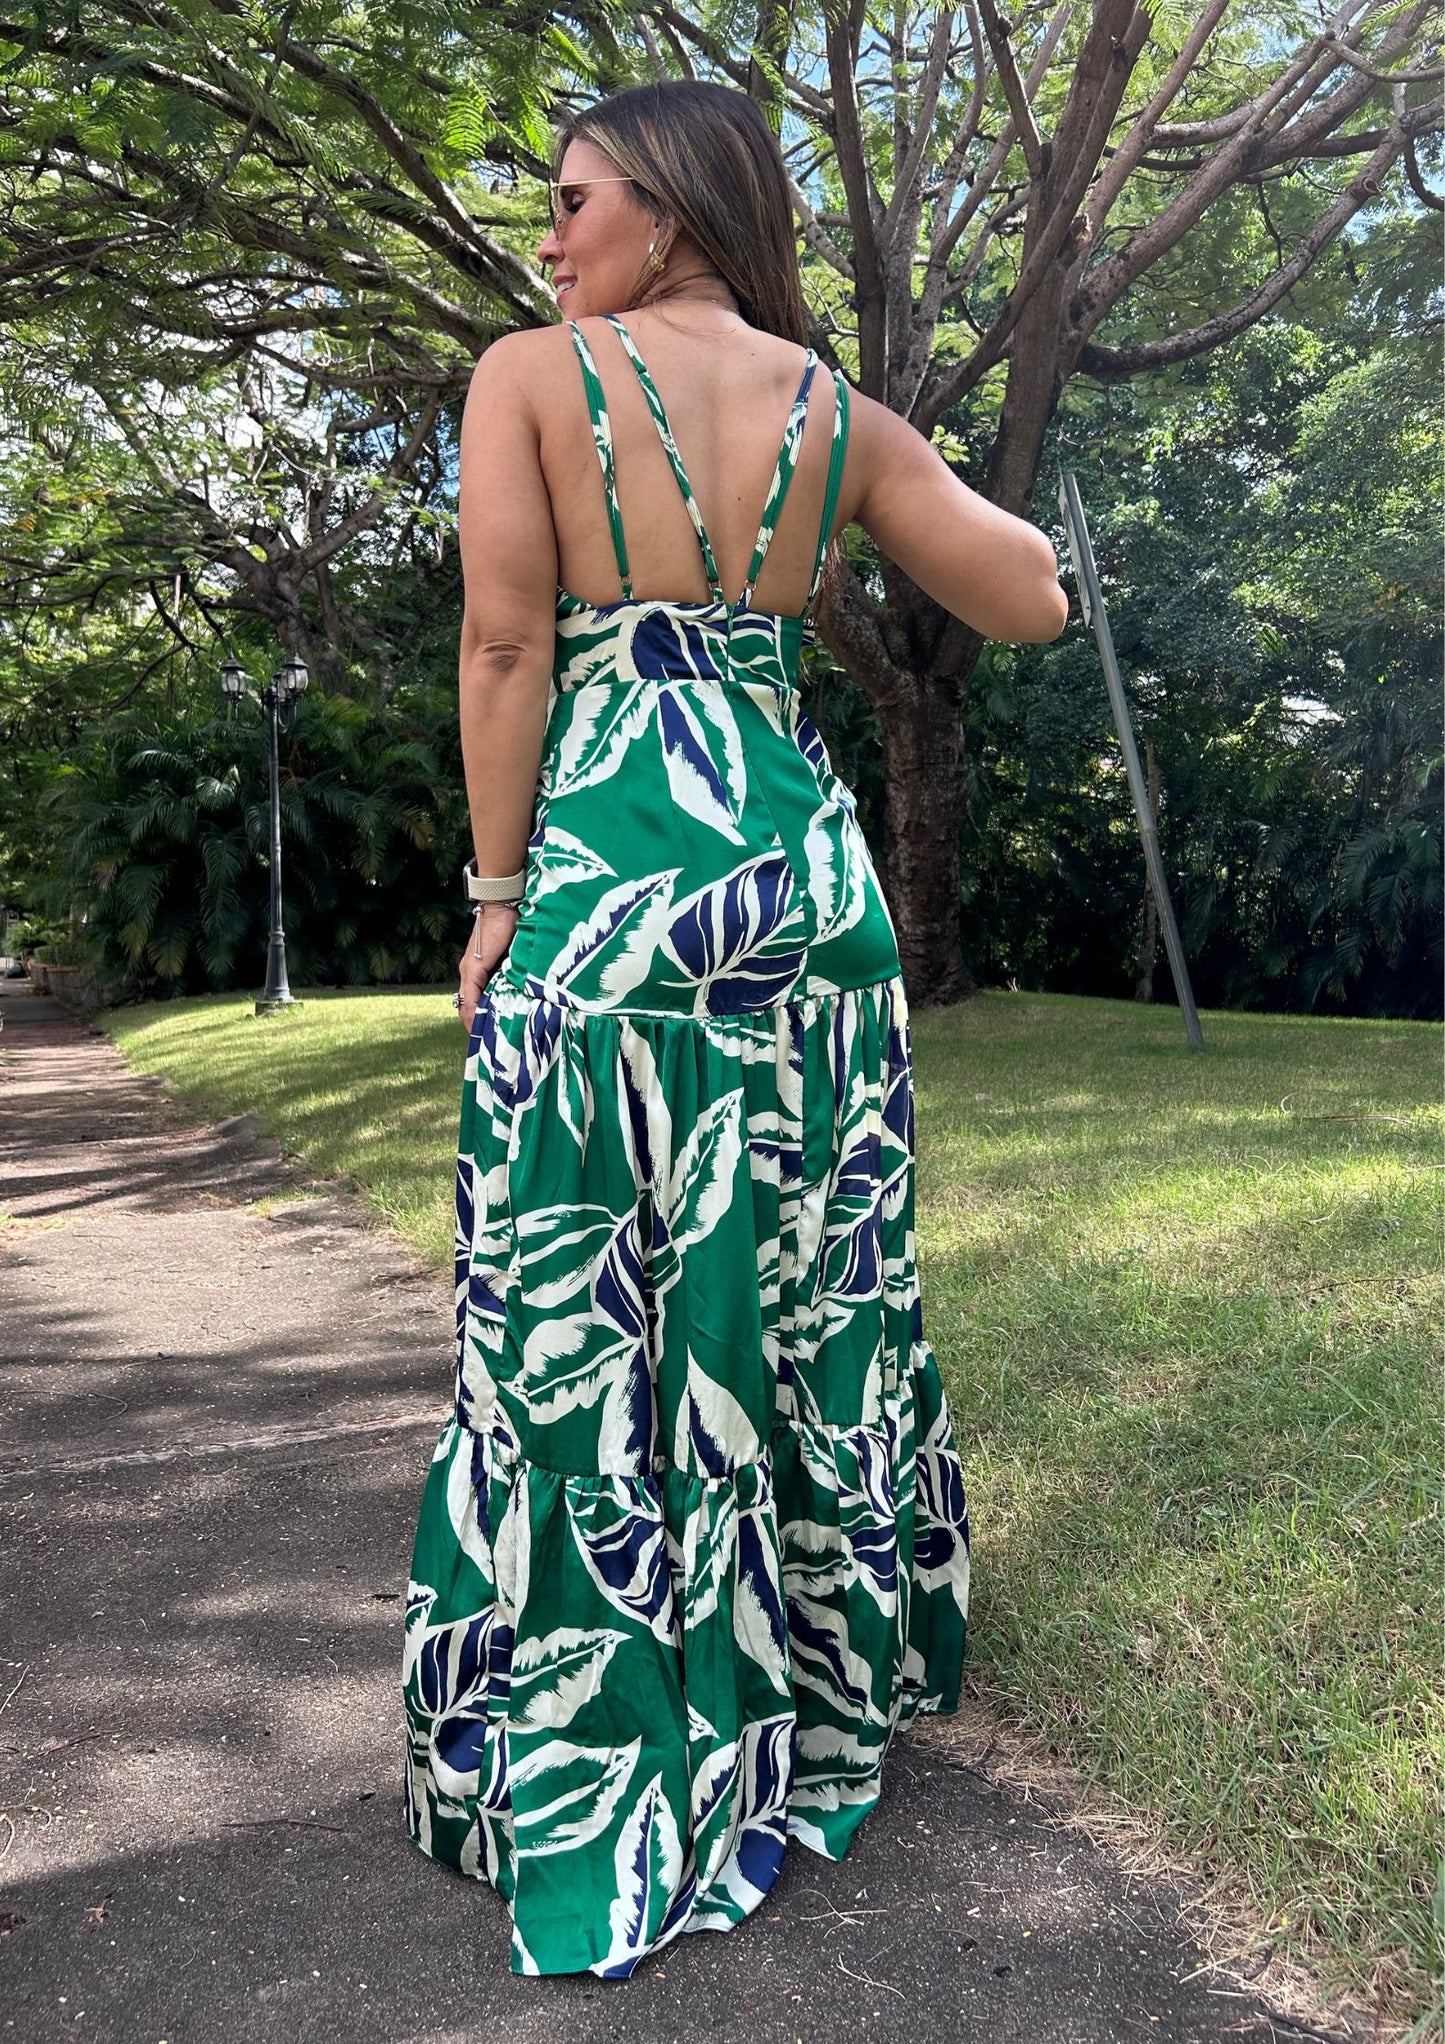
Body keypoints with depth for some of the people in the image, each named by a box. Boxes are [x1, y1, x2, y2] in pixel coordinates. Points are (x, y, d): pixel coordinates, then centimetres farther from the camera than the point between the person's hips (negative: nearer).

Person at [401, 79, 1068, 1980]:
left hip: (607, 879, -4)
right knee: (814, 1292, 15)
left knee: (592, 1325, 3)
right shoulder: (840, 413, 10)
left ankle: (596, 1769, 14)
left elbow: (505, 643, -8)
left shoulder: (530, 373, 1)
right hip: (808, 873, 5)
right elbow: (1032, 600, 12)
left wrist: (497, 894, -2)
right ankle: (817, 1702, 33)